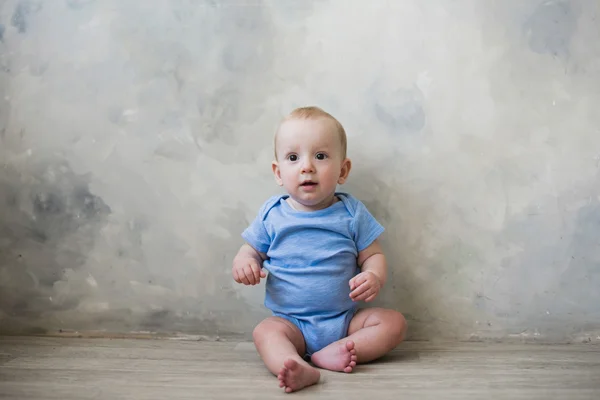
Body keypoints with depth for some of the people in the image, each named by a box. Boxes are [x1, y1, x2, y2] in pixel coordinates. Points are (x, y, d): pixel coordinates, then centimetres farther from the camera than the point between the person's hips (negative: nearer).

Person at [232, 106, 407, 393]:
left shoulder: (352, 213, -1)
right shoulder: (272, 214, -1)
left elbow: (373, 256, 1)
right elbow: (252, 250, 7)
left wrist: (374, 277, -22)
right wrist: (243, 263, -17)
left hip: (345, 319, 2)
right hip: (291, 322, -1)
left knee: (394, 322, -17)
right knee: (264, 332, -29)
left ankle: (331, 354, -28)